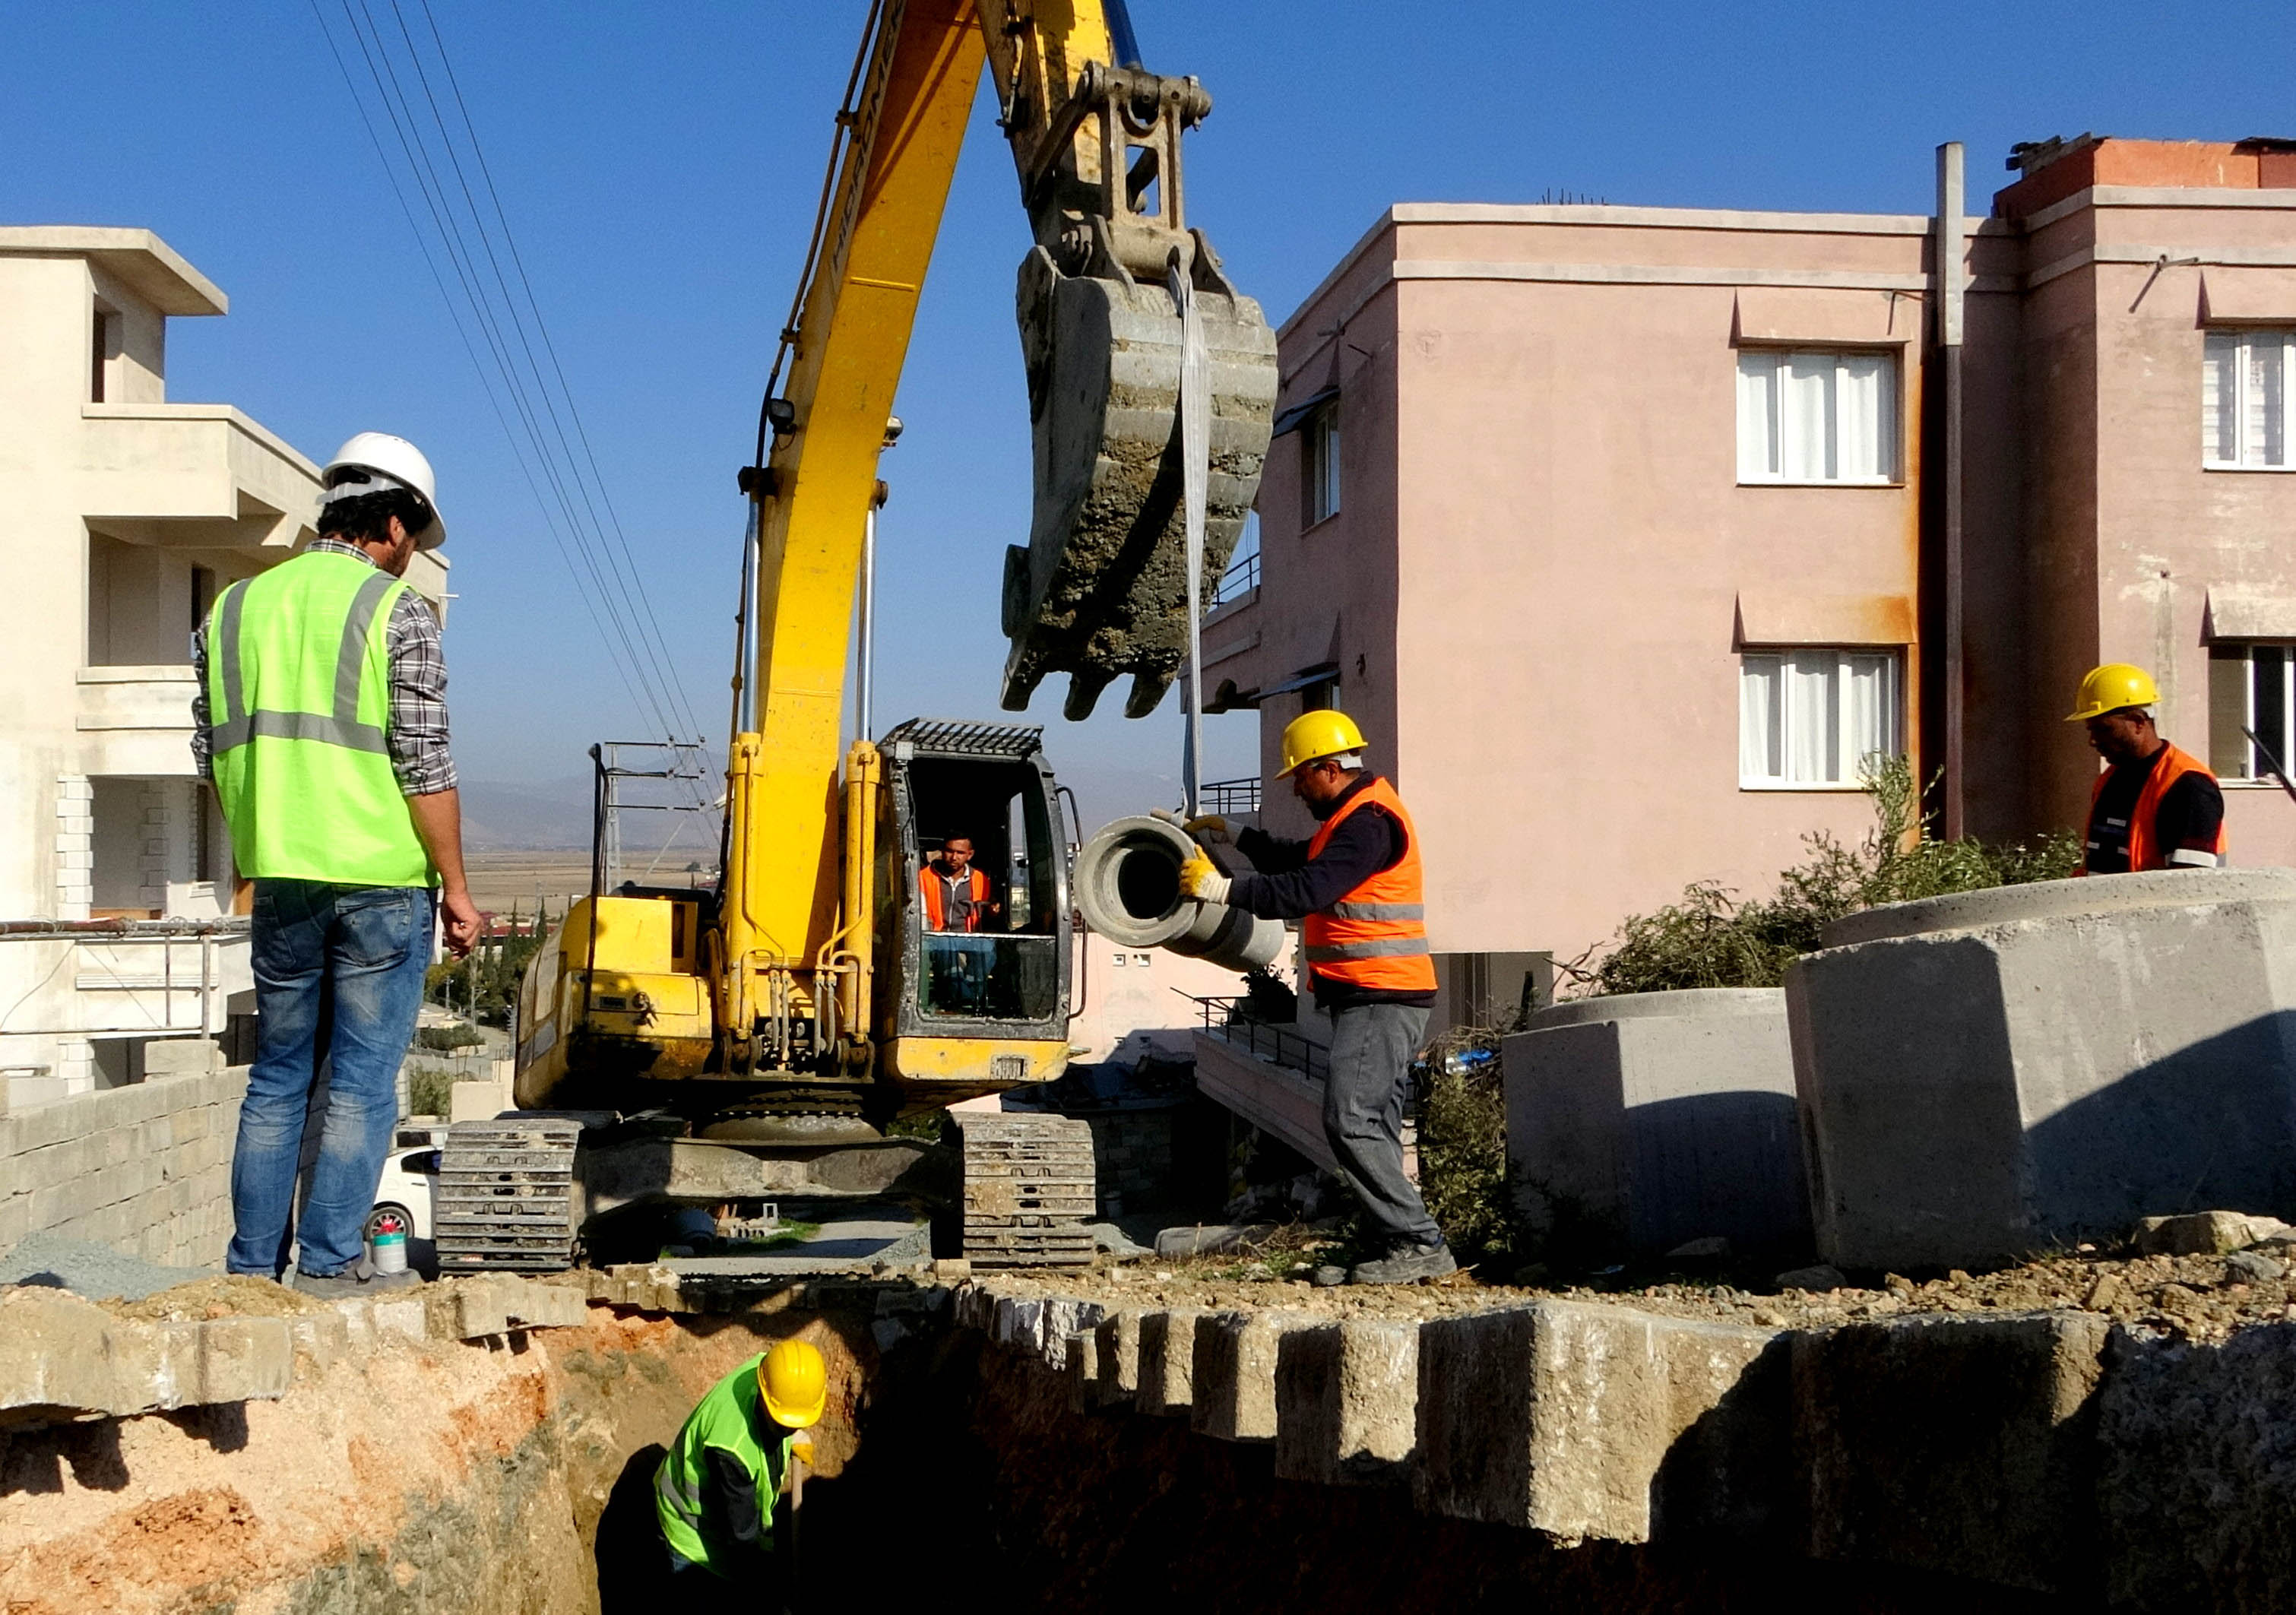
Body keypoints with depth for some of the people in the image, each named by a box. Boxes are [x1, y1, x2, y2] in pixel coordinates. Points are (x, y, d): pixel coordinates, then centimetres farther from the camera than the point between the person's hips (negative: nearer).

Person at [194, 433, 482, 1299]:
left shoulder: (235, 609, 10)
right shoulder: (397, 613, -7)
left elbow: (213, 758, 13)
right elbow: (424, 764, -11)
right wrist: (456, 888, -5)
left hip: (279, 881, 5)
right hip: (383, 879, -5)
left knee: (277, 1077, 13)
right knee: (363, 1079, 1)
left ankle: (254, 1263, 14)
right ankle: (331, 1260, 1)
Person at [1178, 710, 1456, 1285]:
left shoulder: (1370, 819, -14)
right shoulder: (1357, 815, 20)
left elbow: (1310, 888, -23)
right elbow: (1300, 861, 33)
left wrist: (1224, 889, -17)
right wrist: (1234, 835, 29)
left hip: (1379, 997, -11)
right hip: (1374, 997, 11)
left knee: (1351, 1123, -16)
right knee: (1372, 1127, 9)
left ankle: (1420, 1244, -15)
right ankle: (1401, 1246, 9)